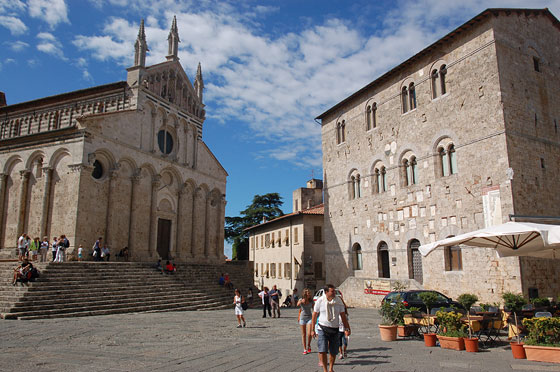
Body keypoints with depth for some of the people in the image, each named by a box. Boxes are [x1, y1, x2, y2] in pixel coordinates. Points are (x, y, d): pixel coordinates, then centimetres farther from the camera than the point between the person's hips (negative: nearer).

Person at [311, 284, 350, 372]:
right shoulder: (320, 301, -7)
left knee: (333, 351, 10)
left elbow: (343, 316, 4)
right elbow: (315, 315, 2)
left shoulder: (338, 301, -1)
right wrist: (312, 329, 3)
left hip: (334, 329, 2)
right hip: (322, 328, -2)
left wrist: (347, 328, -2)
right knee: (322, 350, -10)